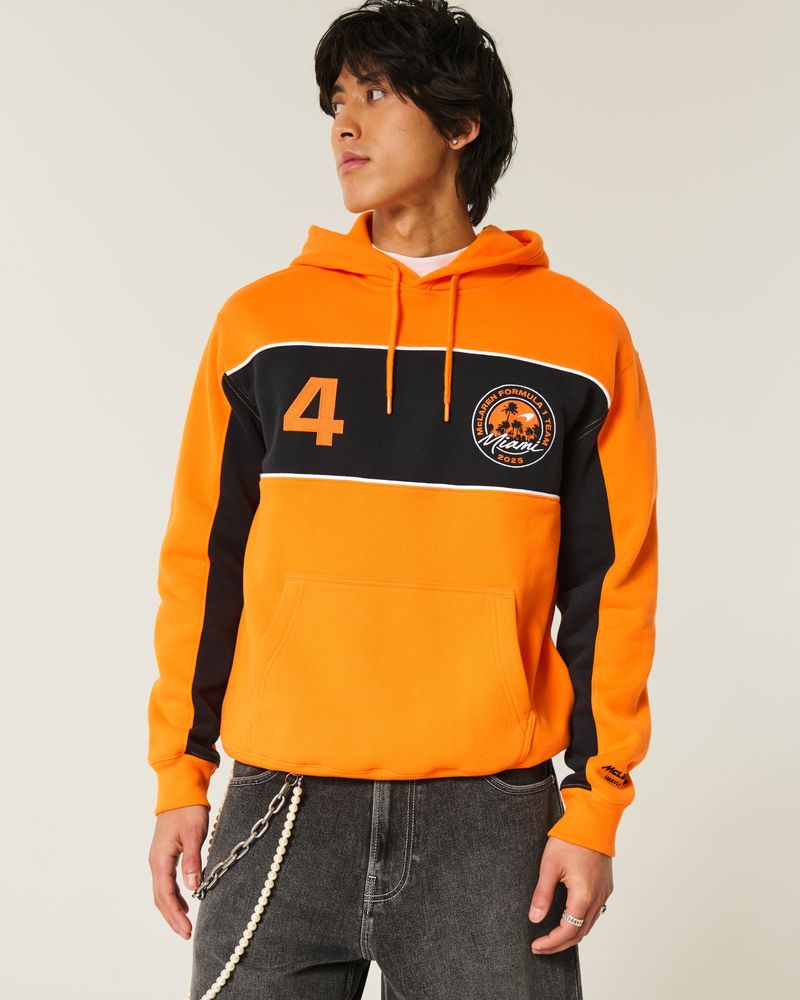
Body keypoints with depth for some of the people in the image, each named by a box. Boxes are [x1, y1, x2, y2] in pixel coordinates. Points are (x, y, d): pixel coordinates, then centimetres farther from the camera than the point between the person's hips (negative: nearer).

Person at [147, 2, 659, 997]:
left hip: (492, 815, -1)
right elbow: (203, 561, 8)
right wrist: (179, 774, 6)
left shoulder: (582, 334, 2)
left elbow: (610, 585, 3)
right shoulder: (260, 320, 5)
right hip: (281, 809, 1)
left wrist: (596, 805, -2)